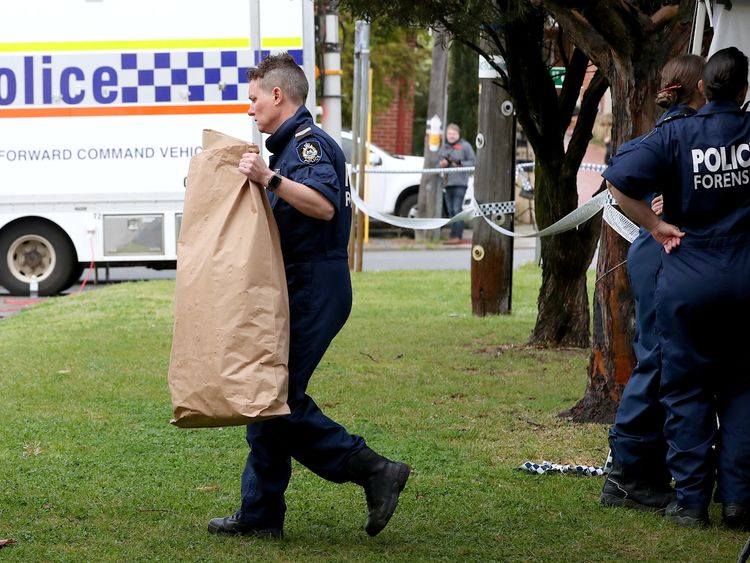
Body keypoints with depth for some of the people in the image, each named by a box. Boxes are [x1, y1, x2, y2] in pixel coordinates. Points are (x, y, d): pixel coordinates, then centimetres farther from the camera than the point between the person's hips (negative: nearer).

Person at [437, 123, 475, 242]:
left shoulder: (465, 146, 3)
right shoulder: (443, 148, 19)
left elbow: (473, 162, -1)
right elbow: (438, 163, 22)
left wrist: (460, 164, -13)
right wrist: (441, 164, -1)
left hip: (460, 182, -6)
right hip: (447, 183, 6)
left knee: (457, 209, -13)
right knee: (451, 210, 7)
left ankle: (457, 235, -13)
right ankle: (453, 235, 12)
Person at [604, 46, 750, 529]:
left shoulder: (676, 135, -7)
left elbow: (619, 182, -15)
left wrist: (656, 226, -4)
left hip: (688, 280, -1)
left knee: (687, 392, 6)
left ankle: (692, 502, 5)